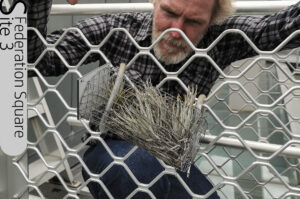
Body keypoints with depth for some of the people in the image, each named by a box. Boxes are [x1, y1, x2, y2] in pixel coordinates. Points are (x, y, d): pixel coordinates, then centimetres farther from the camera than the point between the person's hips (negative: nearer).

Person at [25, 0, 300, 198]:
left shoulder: (220, 41, -9)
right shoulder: (115, 29, -12)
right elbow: (33, 59, -14)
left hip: (171, 162, 4)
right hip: (111, 154, -3)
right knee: (138, 167, -36)